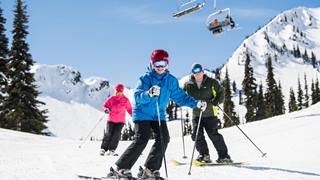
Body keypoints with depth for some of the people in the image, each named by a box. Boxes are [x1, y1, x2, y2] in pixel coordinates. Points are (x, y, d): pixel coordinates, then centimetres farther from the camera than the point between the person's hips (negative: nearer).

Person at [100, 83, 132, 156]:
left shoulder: (125, 100, 3)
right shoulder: (111, 98, 0)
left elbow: (129, 109, 10)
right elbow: (104, 106, 4)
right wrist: (106, 109, -18)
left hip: (120, 121, 0)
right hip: (111, 120, 0)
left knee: (116, 134, -13)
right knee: (108, 133, -10)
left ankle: (111, 150, -8)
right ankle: (103, 149, -1)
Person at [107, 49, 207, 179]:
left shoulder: (171, 80, 4)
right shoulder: (146, 78, -10)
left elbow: (180, 96, 11)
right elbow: (137, 96, -22)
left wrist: (196, 103, 3)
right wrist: (149, 93, -43)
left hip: (159, 115, 5)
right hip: (142, 113, -5)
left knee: (163, 139, -12)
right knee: (141, 140, -16)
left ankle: (150, 169, -3)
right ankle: (120, 168, -8)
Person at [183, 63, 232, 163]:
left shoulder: (211, 82, 0)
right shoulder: (188, 84, 6)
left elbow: (220, 92, 7)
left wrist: (217, 101, -11)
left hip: (210, 113, -4)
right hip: (196, 114, 4)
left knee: (213, 134, -10)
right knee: (197, 135, -4)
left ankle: (224, 156, -2)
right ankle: (204, 155, 9)